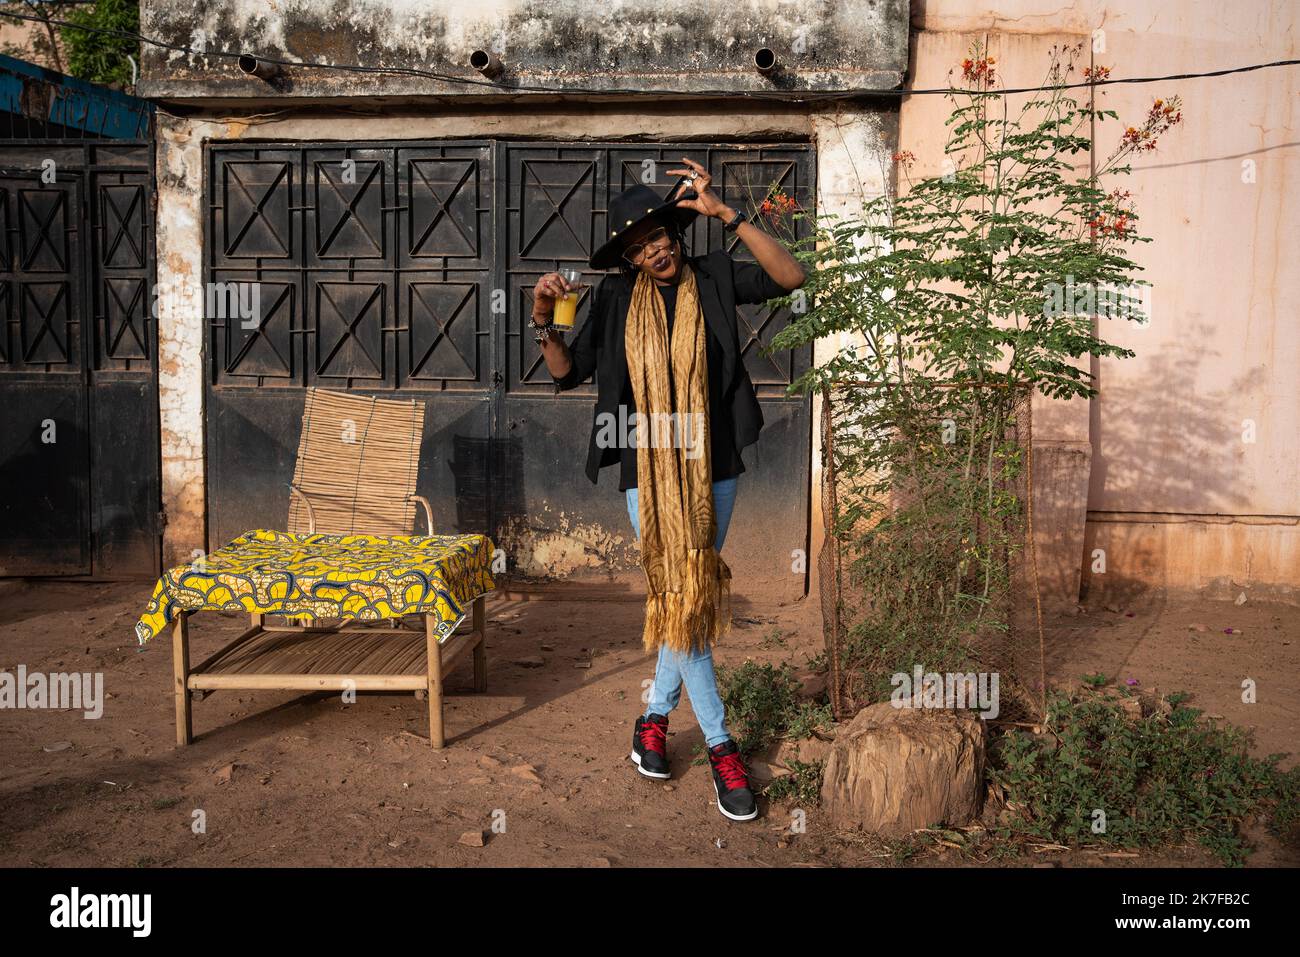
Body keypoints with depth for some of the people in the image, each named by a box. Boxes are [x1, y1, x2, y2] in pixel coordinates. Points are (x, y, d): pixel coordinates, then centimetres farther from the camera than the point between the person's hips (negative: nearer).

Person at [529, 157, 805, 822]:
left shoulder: (712, 278, 0)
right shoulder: (616, 299, 2)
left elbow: (791, 277, -13)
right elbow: (567, 373, 8)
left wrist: (726, 214, -17)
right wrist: (543, 320, -10)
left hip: (712, 469, 1)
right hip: (646, 473, -1)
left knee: (692, 597, 10)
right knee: (677, 596, -3)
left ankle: (656, 715, 30)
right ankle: (721, 746, 7)